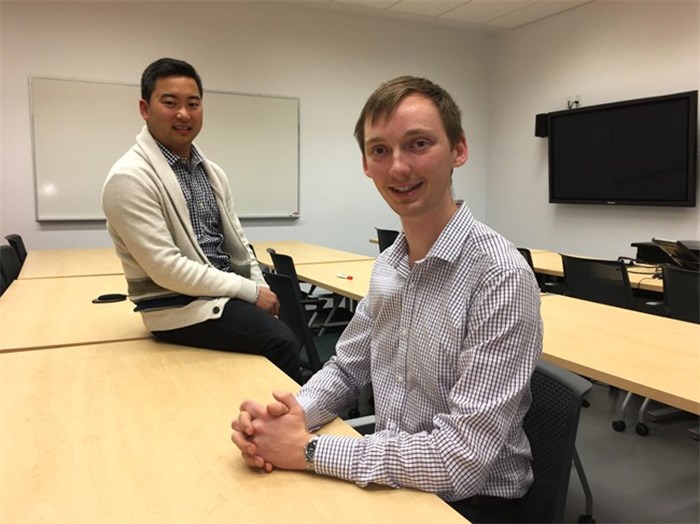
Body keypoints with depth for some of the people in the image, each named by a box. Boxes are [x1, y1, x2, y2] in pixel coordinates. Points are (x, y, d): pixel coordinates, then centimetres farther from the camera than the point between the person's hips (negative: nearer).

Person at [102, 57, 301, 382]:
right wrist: (250, 292, -17)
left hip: (226, 293, 7)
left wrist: (261, 289, -2)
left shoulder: (211, 172, 11)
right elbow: (166, 268, -19)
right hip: (178, 306, -7)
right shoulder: (130, 177, -13)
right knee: (280, 340, -24)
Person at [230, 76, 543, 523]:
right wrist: (292, 415, -12)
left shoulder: (501, 277, -23)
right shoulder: (389, 264, -1)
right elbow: (347, 369, 8)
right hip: (393, 480, 5)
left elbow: (463, 457, -25)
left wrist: (307, 450, -21)